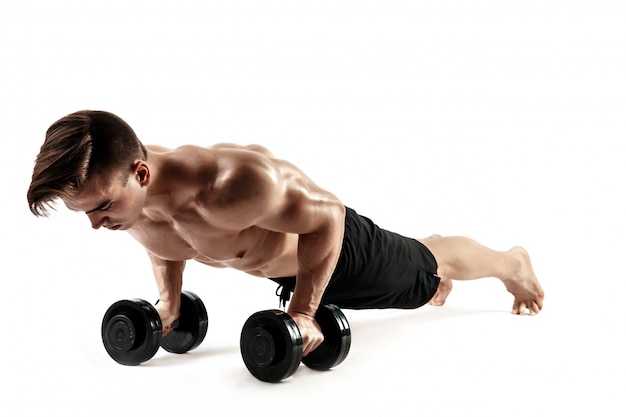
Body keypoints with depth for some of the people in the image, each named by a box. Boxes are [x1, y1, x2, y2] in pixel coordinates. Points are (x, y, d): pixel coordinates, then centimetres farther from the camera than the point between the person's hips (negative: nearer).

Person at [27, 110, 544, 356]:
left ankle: (512, 262, 56)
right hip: (285, 267, 6)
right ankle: (436, 282, 70)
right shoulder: (124, 195, -26)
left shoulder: (230, 186, -50)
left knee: (426, 267, 24)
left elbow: (324, 214, -33)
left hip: (337, 244, -6)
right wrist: (169, 301, -6)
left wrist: (302, 313, -31)